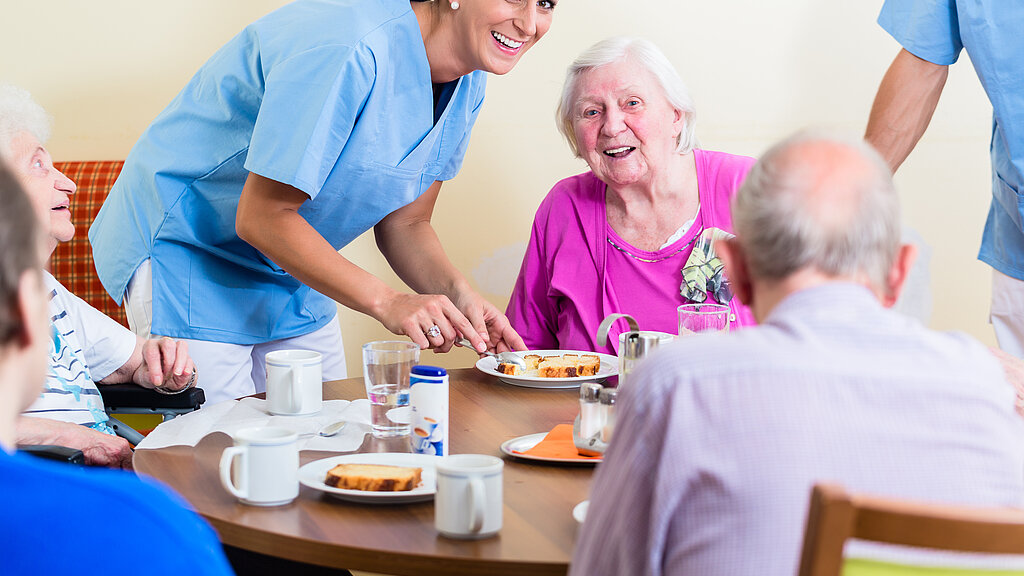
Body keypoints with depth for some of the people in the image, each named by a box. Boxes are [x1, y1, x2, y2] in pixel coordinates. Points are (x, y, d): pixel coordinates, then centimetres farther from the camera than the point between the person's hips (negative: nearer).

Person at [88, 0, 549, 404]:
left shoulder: (465, 83, -5)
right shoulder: (348, 51, -33)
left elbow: (404, 224, 0)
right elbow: (261, 218, -30)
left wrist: (457, 293, -20)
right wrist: (387, 302, -33)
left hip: (292, 269, 8)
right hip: (187, 245, -8)